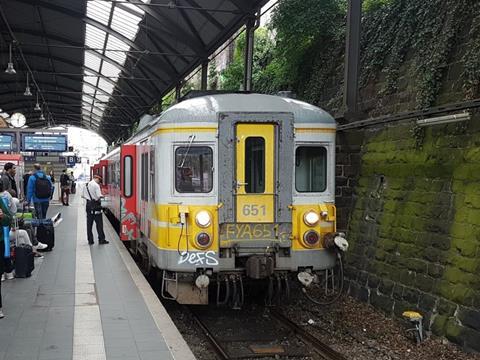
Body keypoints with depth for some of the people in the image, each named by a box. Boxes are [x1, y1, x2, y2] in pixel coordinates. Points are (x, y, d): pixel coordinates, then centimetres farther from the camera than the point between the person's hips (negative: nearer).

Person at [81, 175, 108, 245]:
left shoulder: (86, 185, 11)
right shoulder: (96, 185, -12)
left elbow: (83, 196, 14)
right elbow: (99, 196, -18)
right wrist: (102, 196, 2)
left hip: (88, 205, 7)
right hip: (95, 205, -7)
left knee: (89, 223, 9)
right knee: (99, 223, 0)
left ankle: (90, 240, 10)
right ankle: (101, 240, 2)